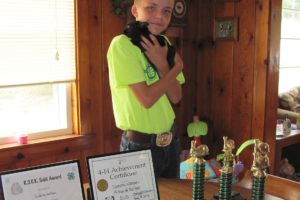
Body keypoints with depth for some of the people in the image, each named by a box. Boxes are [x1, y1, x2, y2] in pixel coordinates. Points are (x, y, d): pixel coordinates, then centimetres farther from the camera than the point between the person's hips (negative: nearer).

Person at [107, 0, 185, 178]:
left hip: (170, 141, 7)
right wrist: (177, 67, -10)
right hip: (140, 146, -7)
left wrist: (162, 64, -17)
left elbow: (176, 97, -1)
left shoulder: (163, 44, 5)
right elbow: (146, 98, -22)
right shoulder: (122, 44, -16)